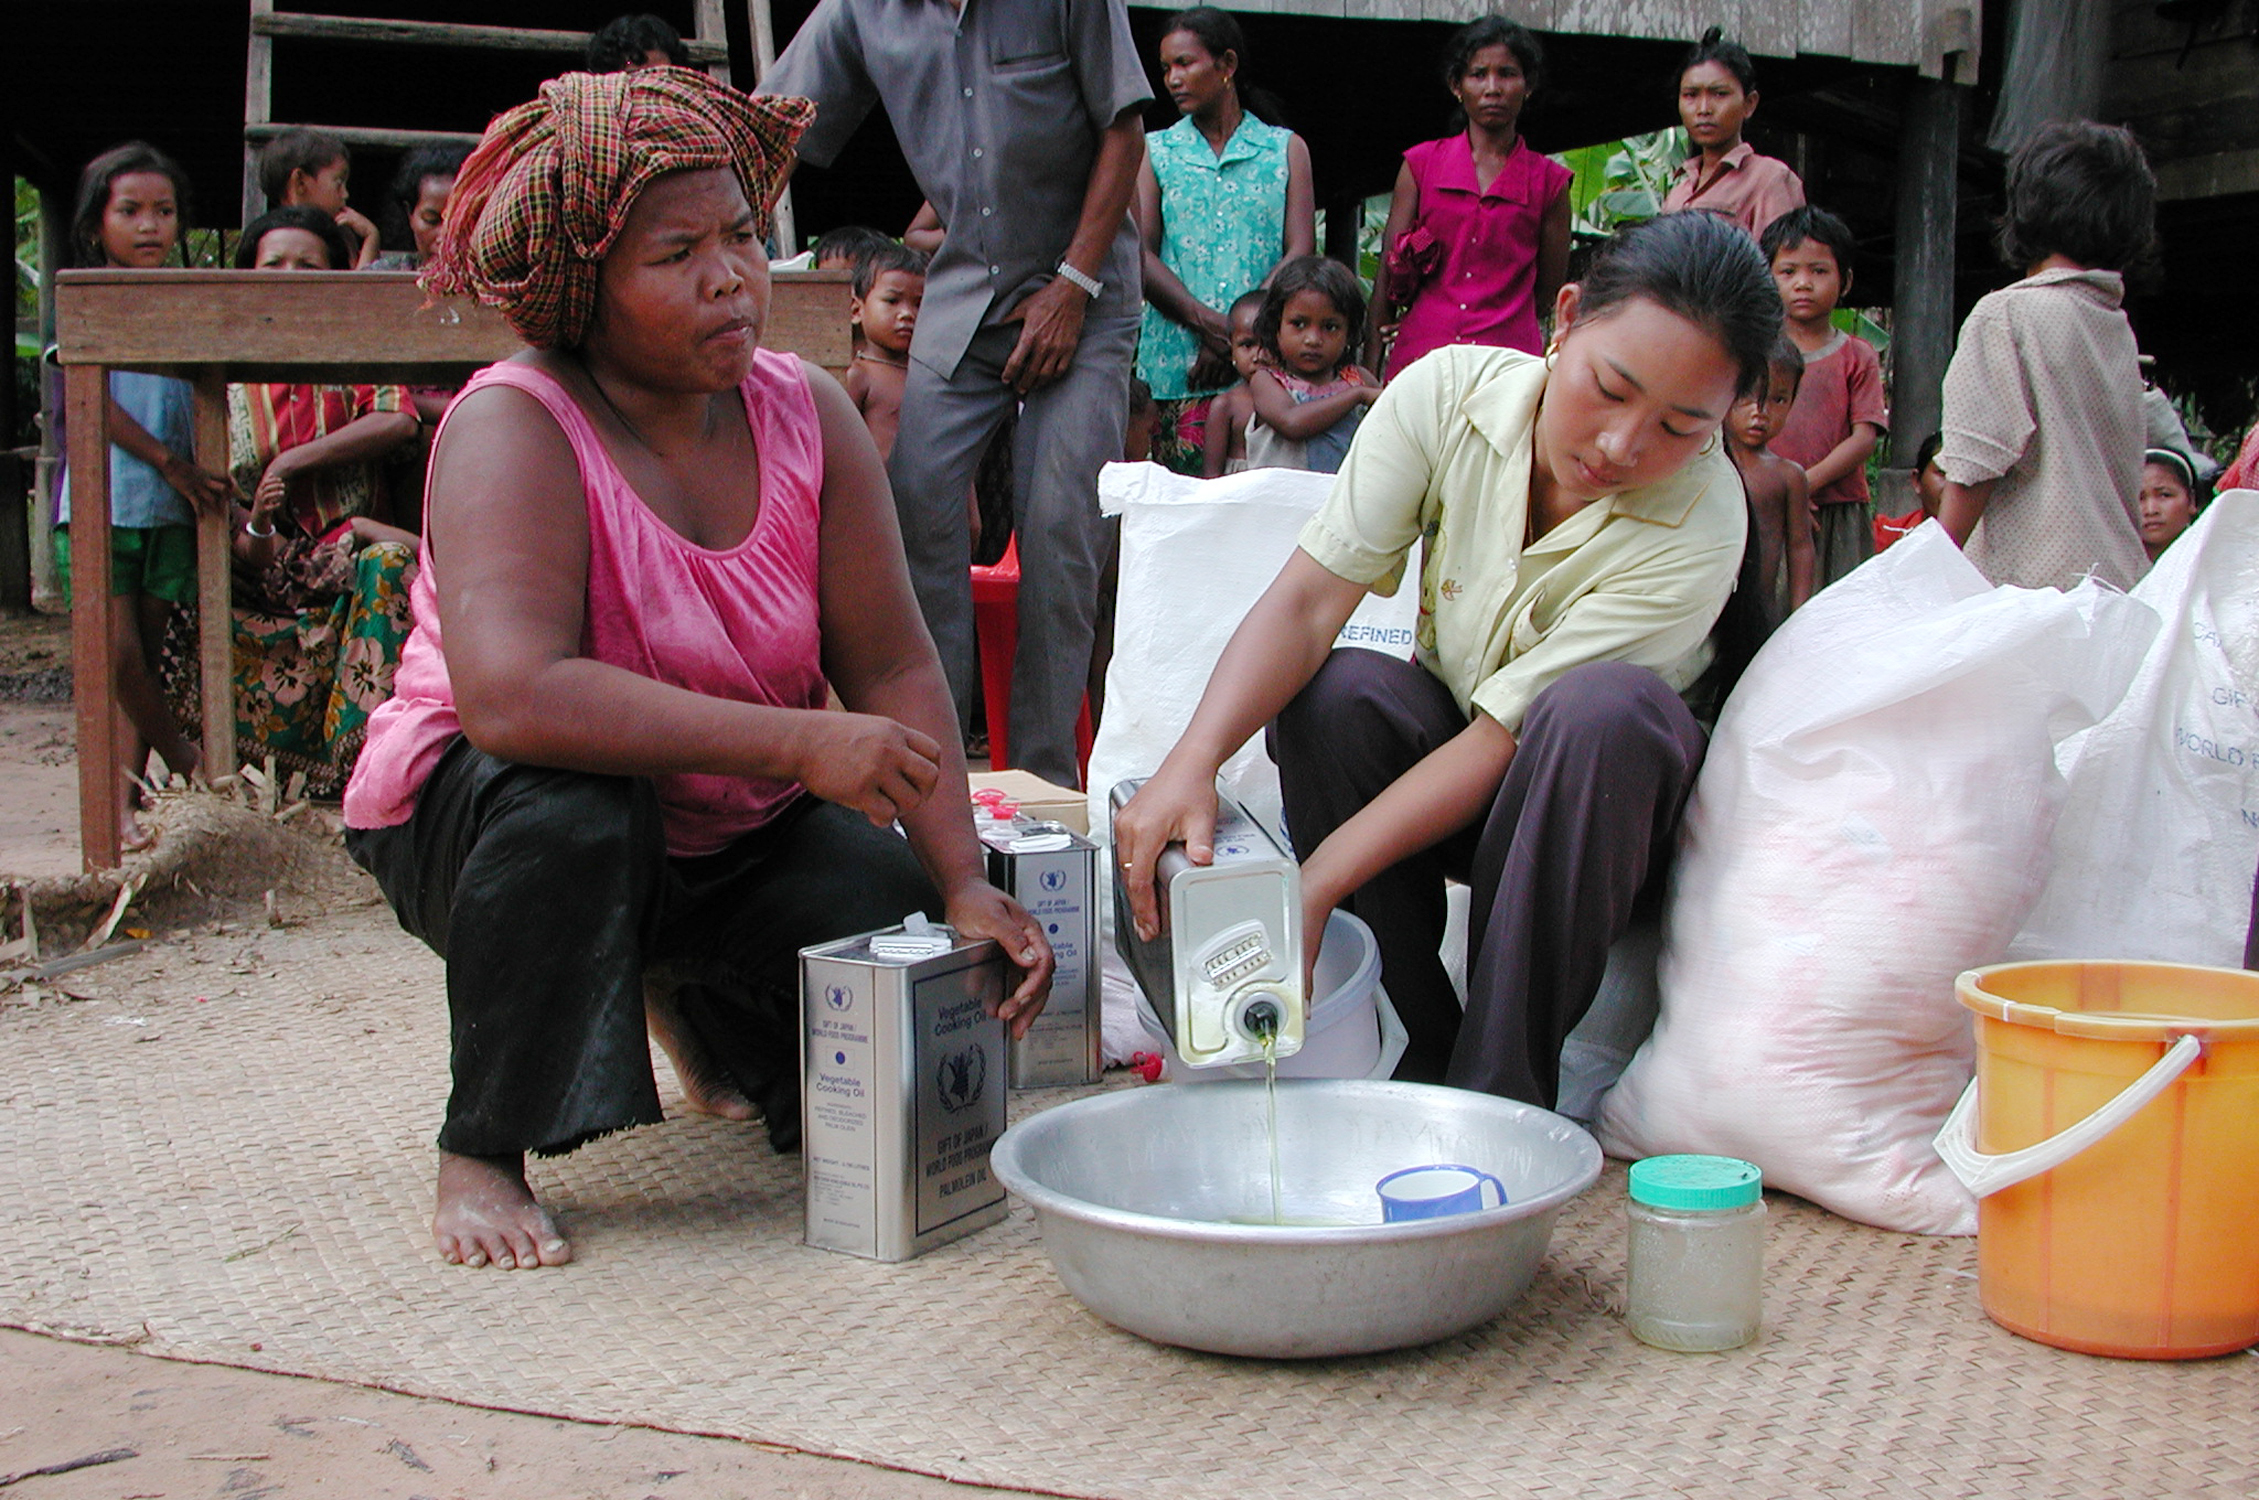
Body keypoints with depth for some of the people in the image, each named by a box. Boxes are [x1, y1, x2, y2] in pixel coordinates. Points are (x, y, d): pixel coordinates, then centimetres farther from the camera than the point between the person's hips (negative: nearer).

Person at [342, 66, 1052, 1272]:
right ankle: (480, 1154, -15)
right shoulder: (516, 427, -22)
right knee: (566, 799, -38)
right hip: (473, 814, -5)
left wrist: (964, 883, -22)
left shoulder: (805, 413, -7)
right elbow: (511, 695, -38)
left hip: (733, 832, 5)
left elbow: (892, 666, -10)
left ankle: (694, 1003, 20)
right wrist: (797, 743, -41)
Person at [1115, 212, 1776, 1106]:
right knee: (1332, 691, -29)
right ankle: (1418, 1049, -15)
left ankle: (1500, 1086, -26)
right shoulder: (1450, 393, -18)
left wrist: (1315, 886, -35)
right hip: (1438, 746, 3)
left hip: (1595, 806, -2)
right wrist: (1193, 761, -41)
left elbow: (1506, 733, -29)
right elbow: (1307, 601, -24)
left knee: (1609, 706, -35)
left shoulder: (1700, 524, -26)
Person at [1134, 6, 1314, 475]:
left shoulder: (1286, 149, 14)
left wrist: (1241, 333, -10)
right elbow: (1139, 255, 3)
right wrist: (1205, 322, -13)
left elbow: (1301, 254, 4)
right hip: (1177, 362, 0)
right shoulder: (1156, 151, 15)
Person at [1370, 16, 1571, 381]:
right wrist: (1370, 368, 0)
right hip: (1420, 354, 0)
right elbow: (1389, 272, 8)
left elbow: (1548, 292, 12)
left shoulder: (1549, 181, 8)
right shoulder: (1421, 164, 10)